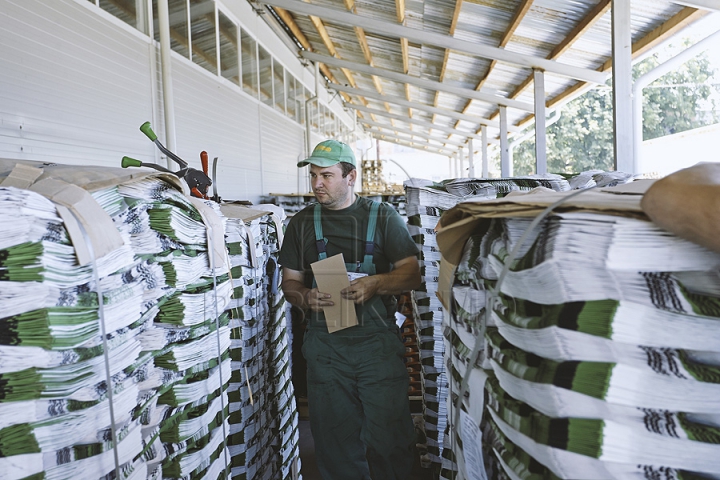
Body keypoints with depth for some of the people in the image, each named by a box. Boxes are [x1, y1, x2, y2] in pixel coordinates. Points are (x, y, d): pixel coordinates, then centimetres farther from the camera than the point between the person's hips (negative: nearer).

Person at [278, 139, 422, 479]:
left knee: (388, 435, 2)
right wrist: (305, 297, -12)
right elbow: (290, 282, 10)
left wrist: (376, 283, -21)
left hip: (378, 340, -2)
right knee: (336, 439, 11)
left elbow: (411, 274, -2)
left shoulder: (383, 217, 2)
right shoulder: (301, 223, 9)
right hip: (325, 345, 2)